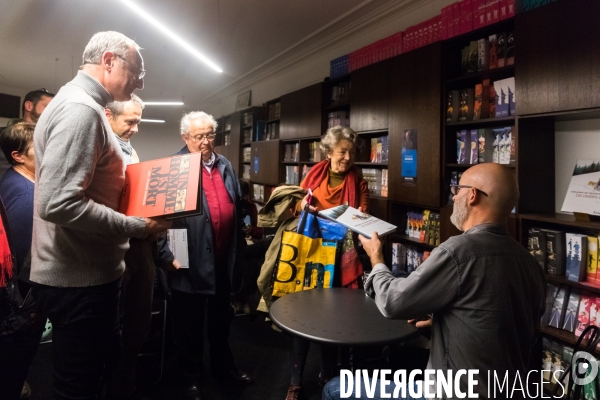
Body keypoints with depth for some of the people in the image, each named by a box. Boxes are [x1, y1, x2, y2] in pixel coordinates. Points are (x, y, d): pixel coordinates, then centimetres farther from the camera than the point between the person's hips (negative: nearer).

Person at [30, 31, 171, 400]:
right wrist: (136, 226, -21)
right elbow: (58, 203, -30)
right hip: (80, 279, -10)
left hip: (89, 271, 10)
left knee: (101, 368, 25)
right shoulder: (80, 108, -19)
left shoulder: (83, 105, 15)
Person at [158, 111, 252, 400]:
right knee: (189, 323, 11)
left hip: (223, 259, 6)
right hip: (191, 261, -6)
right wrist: (167, 254, -19)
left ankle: (223, 366, 41)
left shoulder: (225, 166, 10)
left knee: (221, 317, 21)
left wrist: (238, 246, 18)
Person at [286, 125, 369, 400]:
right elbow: (297, 210, 11)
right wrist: (302, 207, -11)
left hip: (340, 258, 0)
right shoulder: (313, 176, 3)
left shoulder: (359, 183, 2)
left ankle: (328, 375, 33)